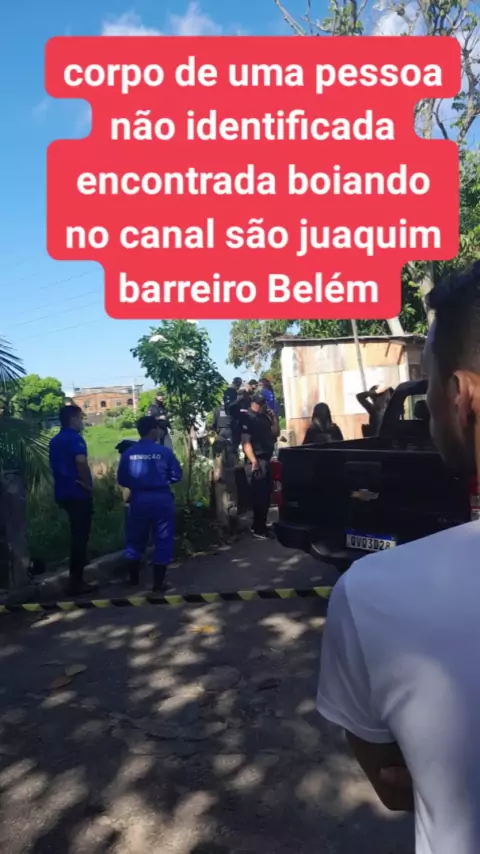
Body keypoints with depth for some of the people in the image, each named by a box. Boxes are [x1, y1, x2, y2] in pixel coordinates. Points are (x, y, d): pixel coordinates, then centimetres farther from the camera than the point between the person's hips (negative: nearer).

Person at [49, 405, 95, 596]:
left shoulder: (55, 441, 14)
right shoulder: (75, 439, -13)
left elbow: (55, 466, 17)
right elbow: (81, 463, -26)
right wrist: (88, 486, -14)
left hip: (63, 493, 9)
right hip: (78, 493, -9)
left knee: (76, 535, 18)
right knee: (80, 537, -1)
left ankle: (75, 579, 24)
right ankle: (76, 582, 3)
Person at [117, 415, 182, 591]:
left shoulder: (128, 453, -2)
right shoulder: (164, 451, -8)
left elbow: (122, 480, 3)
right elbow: (176, 476, -3)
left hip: (138, 499, 3)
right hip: (161, 499, -3)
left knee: (136, 538, 18)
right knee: (162, 539, 8)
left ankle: (134, 578, 32)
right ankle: (158, 583, 12)